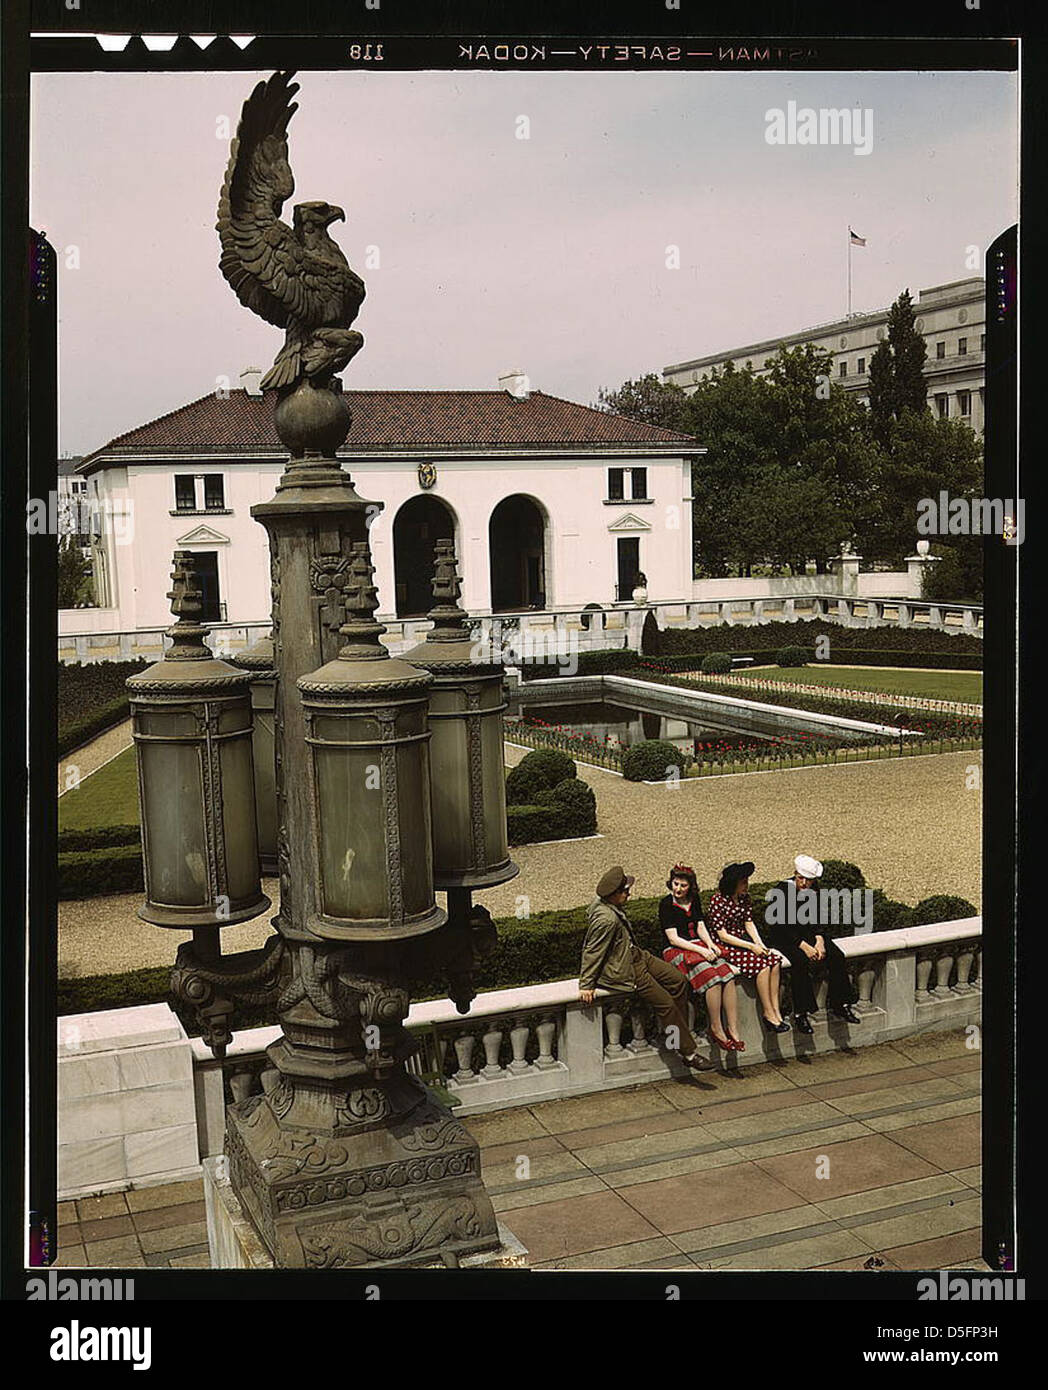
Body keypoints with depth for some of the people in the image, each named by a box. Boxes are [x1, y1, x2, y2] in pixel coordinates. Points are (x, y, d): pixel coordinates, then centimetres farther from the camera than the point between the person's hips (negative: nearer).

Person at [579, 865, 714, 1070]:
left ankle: (677, 1032, 15)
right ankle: (689, 1053, 0)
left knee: (678, 980, 5)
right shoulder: (606, 919, -32)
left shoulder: (603, 902, -2)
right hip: (623, 971, -10)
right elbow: (591, 952, -24)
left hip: (635, 955, 10)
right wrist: (586, 985, -17)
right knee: (665, 1003, -9)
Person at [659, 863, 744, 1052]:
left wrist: (710, 944, -7)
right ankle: (716, 1029, -18)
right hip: (677, 951, -6)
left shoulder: (694, 900, 14)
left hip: (699, 946, 6)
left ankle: (733, 1030, -22)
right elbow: (673, 938, -10)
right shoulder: (666, 904, -5)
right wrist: (701, 950, -18)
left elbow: (701, 927, 14)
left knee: (728, 976, -21)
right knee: (711, 977, -30)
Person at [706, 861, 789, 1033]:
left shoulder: (744, 897, 7)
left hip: (743, 940, 7)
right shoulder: (718, 901, -16)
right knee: (762, 964, -26)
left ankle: (775, 1010, -15)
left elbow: (749, 924, 9)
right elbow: (722, 935, -17)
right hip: (725, 947, -7)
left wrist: (760, 944, -9)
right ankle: (768, 1013, -16)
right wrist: (751, 947, -19)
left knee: (775, 959, -17)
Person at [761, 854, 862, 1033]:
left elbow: (818, 920, 5)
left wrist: (819, 941, -13)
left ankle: (838, 1004, -2)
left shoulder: (814, 892, 0)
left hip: (807, 932, 6)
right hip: (781, 936, -6)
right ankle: (800, 1013, -25)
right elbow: (782, 926, -21)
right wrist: (804, 946, -25)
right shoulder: (781, 891, -19)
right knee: (800, 962, -33)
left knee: (837, 956, -14)